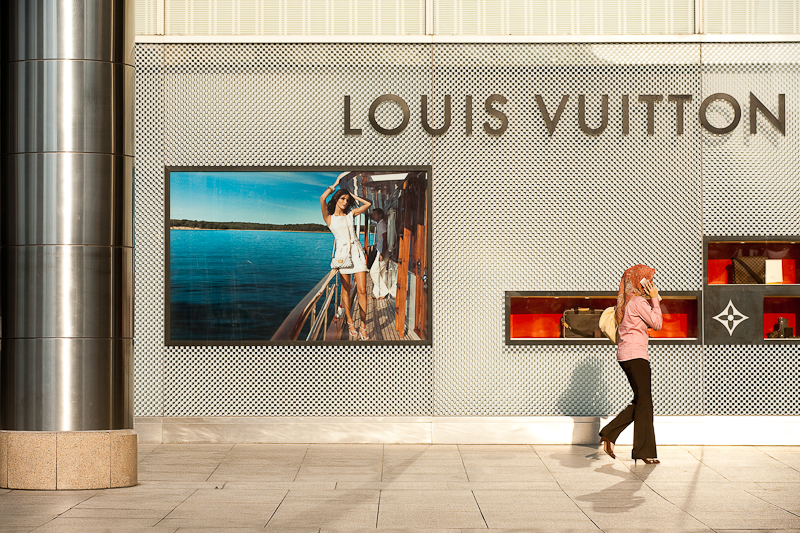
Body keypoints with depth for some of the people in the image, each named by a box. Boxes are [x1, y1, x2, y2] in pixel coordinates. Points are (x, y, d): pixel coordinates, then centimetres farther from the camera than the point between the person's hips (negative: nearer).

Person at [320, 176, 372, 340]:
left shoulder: (351, 214, 14)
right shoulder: (329, 218, 4)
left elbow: (368, 204, 16)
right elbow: (323, 198, -11)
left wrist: (353, 196, 16)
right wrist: (335, 185, 2)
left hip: (357, 251, 2)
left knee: (362, 290, -6)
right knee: (346, 289, 2)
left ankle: (363, 326, -3)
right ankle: (350, 323, 12)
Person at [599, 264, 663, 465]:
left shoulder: (626, 302, 16)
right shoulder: (638, 302, -12)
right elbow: (656, 323, -11)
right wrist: (654, 299, -3)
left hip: (626, 356, 10)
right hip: (635, 354, -10)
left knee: (640, 401, 14)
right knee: (644, 401, -5)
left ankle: (609, 434, 10)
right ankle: (644, 451, -2)